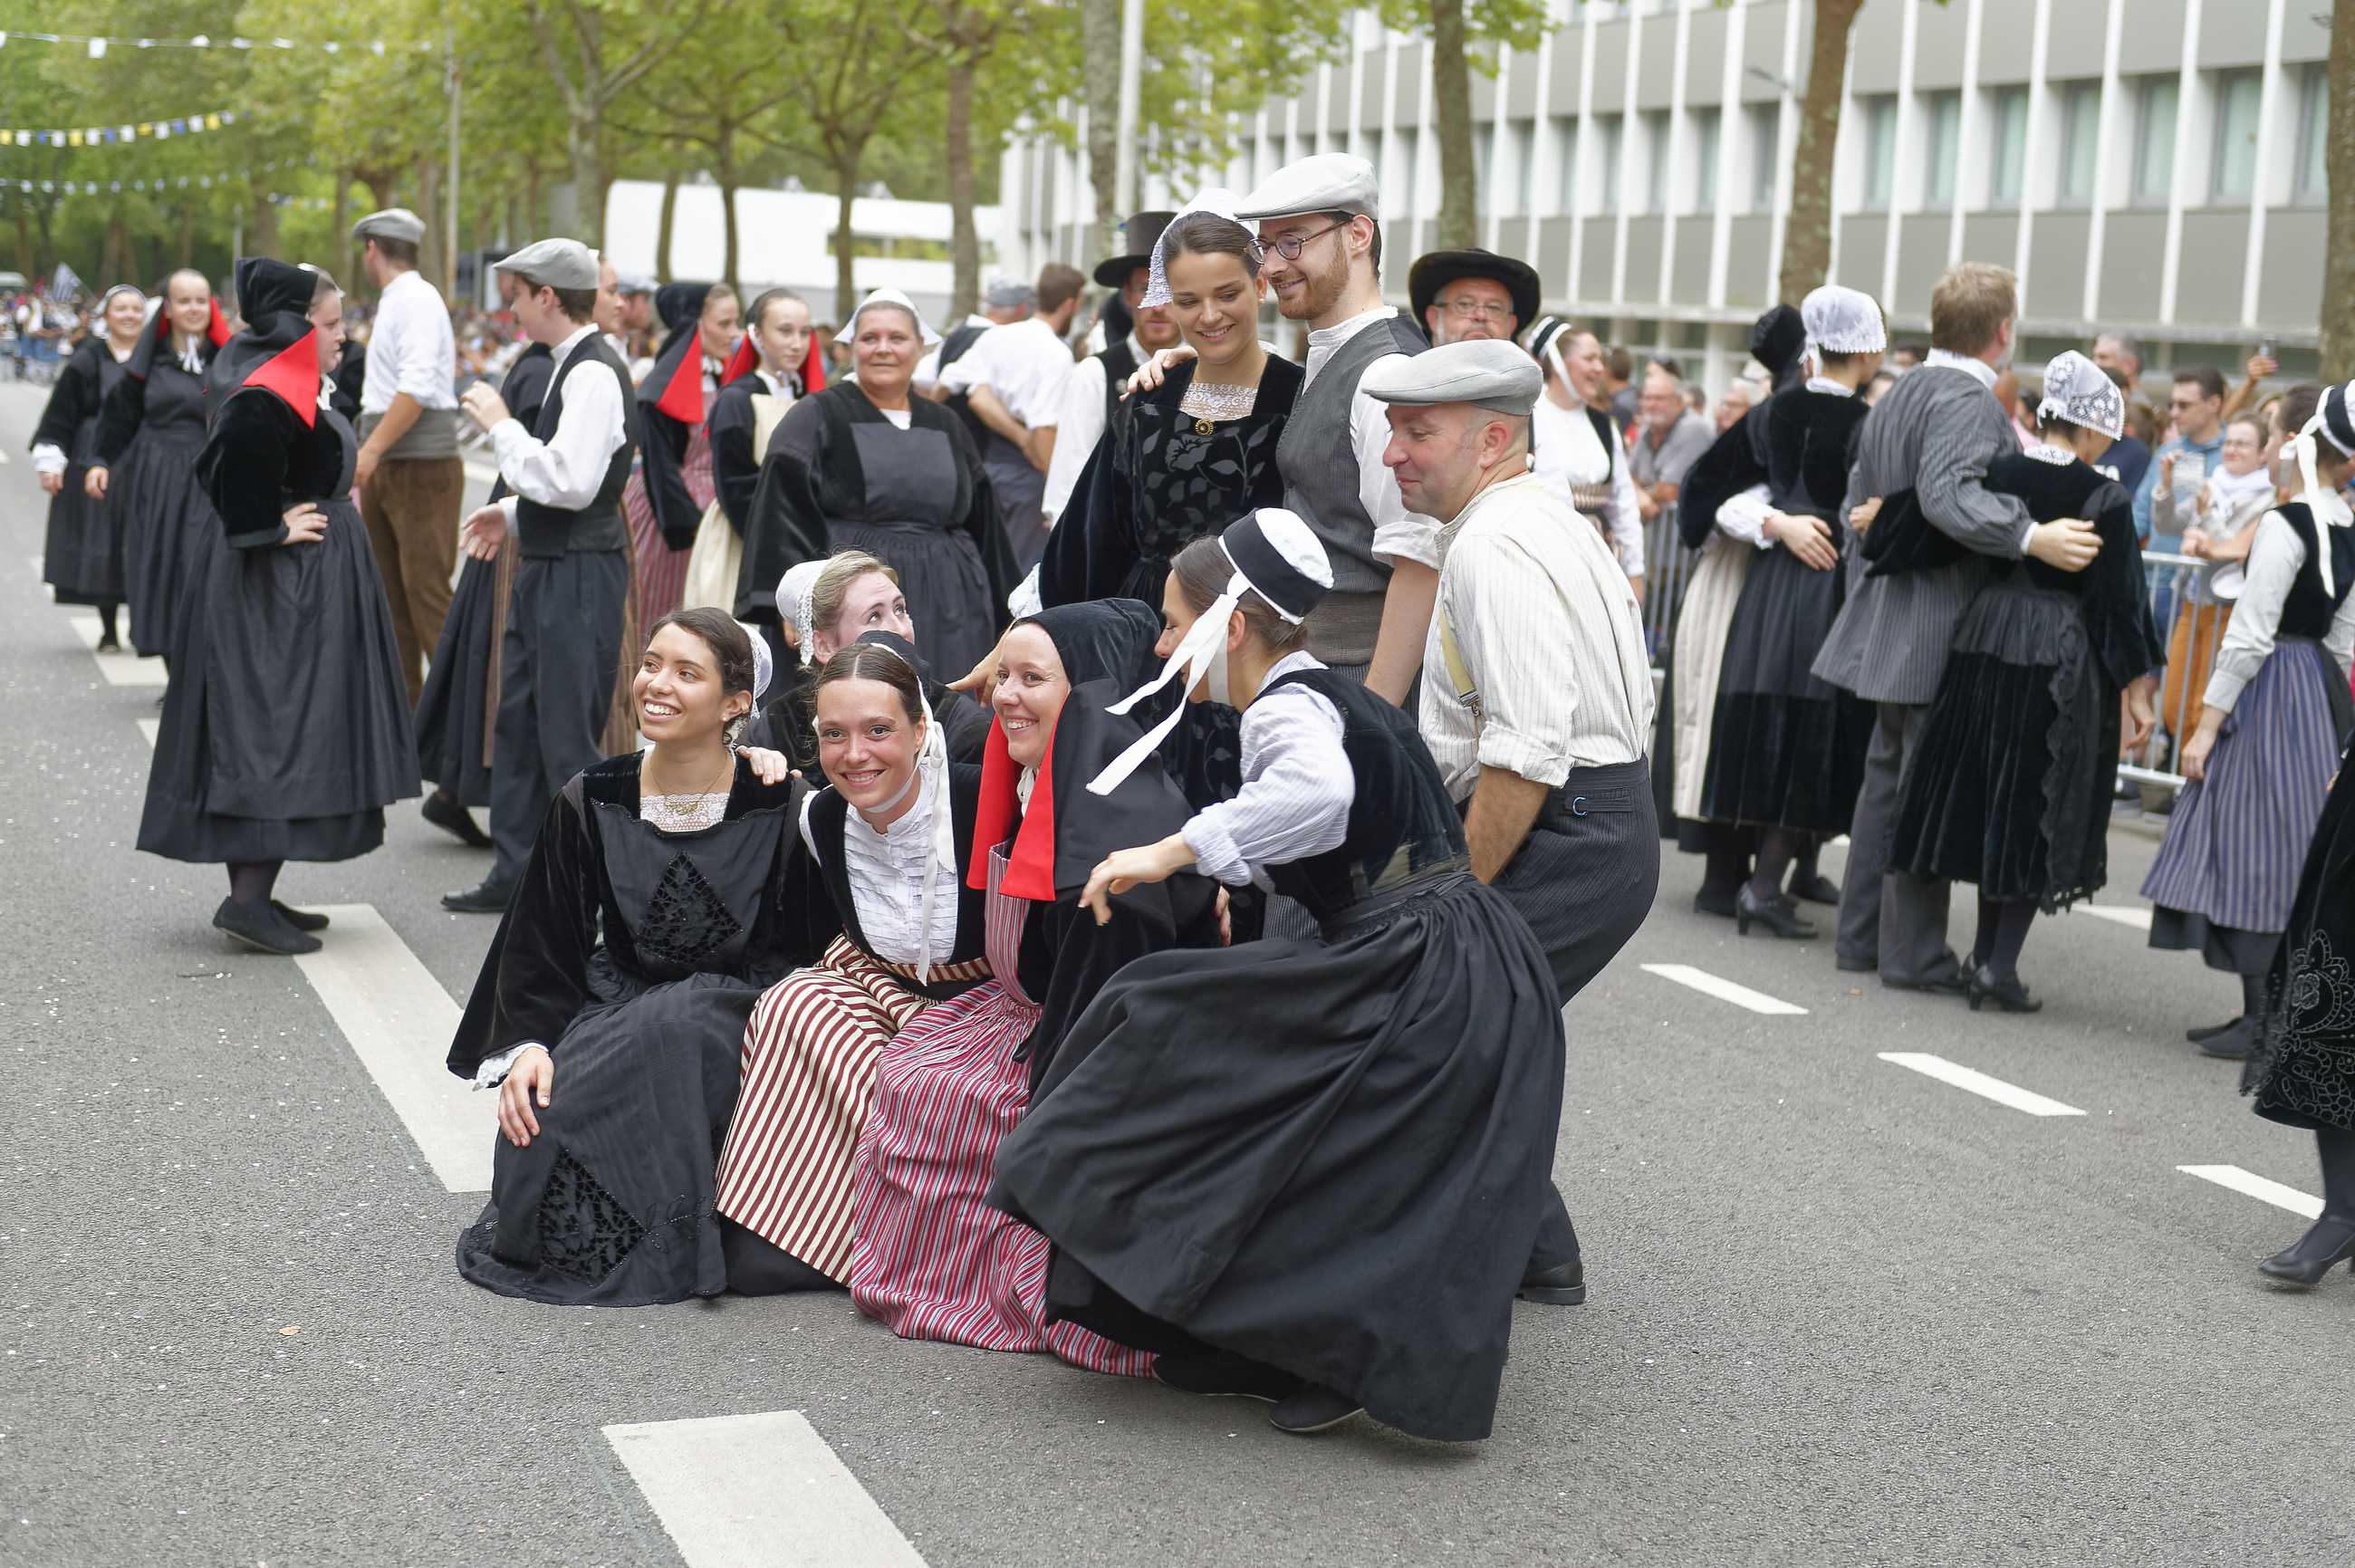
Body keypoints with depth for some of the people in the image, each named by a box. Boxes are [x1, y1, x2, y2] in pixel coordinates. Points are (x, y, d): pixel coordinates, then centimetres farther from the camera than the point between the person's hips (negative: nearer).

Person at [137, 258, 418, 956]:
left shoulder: (281, 387, 12)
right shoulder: (268, 400, -19)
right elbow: (231, 464, -32)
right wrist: (272, 526, -20)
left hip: (293, 582, 11)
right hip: (283, 587, -11)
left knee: (265, 731, 12)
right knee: (278, 732, -9)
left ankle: (253, 893, 17)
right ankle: (248, 897, -10)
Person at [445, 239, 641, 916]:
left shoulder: (593, 374, -18)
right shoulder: (571, 366, 13)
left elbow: (571, 482, -26)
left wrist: (501, 425, -18)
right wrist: (513, 513, 17)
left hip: (579, 574, -10)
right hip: (546, 567, 10)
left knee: (569, 737, -5)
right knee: (518, 722, 15)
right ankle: (515, 874, 25)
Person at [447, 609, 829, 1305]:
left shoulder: (781, 809, -6)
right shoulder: (589, 804, 1)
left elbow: (813, 955, -1)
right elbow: (544, 949, 4)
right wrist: (527, 1045, -13)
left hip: (735, 1020, -2)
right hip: (616, 1010, 2)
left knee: (675, 1026, -37)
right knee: (546, 1120, -28)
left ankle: (674, 1247, -18)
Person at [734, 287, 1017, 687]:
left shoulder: (946, 427, 15)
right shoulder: (815, 418, 1)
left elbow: (980, 523, 18)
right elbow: (782, 515, -7)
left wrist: (997, 612, 14)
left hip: (943, 612, 4)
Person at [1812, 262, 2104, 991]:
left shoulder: (1899, 394, 15)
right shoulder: (1967, 400, -15)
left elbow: (1858, 503, 21)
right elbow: (1946, 494, -32)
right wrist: (2030, 538, -37)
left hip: (1892, 622, 10)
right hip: (1943, 629, -10)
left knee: (1887, 774, 15)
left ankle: (1861, 934, 21)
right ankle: (1912, 952, 0)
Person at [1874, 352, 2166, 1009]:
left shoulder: (1991, 473, -2)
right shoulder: (2105, 498, -11)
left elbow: (1929, 541, -2)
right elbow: (2120, 599, -10)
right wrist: (2138, 689, -5)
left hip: (1983, 646, 4)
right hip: (2062, 661, -4)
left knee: (1988, 799, 15)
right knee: (2040, 809, 4)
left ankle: (1985, 952, 22)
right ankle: (2001, 963, -1)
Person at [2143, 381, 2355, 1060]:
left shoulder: (2286, 522, -16)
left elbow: (2249, 634, -17)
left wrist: (2207, 723, -13)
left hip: (2270, 692, -9)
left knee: (2257, 851, -3)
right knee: (2291, 858, 12)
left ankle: (2264, 1021, 0)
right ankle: (2266, 1010, 17)